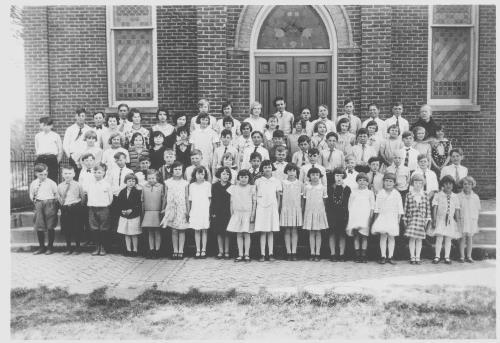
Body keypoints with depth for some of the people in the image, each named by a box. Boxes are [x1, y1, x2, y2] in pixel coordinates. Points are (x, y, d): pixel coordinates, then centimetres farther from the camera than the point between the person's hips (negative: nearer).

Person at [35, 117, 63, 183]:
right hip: (40, 159, 3)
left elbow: (60, 151, 6)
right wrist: (38, 158, 10)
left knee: (52, 179, -6)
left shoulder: (56, 136, 4)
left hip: (52, 159, -3)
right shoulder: (37, 136, 14)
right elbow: (36, 149, 22)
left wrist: (57, 161, -2)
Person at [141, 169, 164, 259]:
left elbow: (164, 200, 1)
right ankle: (151, 250, 15)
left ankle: (157, 250, 8)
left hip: (157, 213, -3)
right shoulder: (144, 187, 8)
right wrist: (142, 213, 8)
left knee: (157, 232, 1)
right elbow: (142, 201, 12)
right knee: (150, 232, 8)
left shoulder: (161, 186, 0)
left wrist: (162, 210, -5)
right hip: (147, 213, 3)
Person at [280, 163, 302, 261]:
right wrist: (279, 208, 0)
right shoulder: (282, 182, 3)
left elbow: (301, 197, 9)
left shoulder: (299, 183, 6)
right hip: (285, 208, 0)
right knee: (287, 231, 1)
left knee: (294, 231, 1)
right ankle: (288, 252, 5)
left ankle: (294, 252, 4)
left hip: (296, 209, 0)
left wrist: (302, 208, 5)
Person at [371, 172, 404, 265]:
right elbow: (376, 208, 7)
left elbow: (400, 208, 4)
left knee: (391, 237, 2)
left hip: (392, 218, 0)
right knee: (383, 236, -2)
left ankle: (390, 257, 8)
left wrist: (399, 219, 0)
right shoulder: (380, 193, 4)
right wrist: (375, 219, 4)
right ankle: (383, 256, 2)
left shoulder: (397, 194, 3)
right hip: (382, 217, 0)